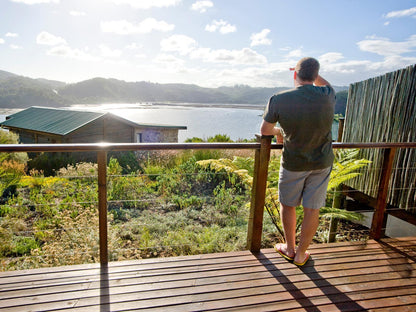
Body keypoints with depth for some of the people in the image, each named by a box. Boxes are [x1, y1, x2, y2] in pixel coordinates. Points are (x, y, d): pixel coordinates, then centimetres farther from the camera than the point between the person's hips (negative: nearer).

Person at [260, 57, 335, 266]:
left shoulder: (279, 100, -18)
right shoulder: (327, 96, -11)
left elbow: (264, 130, -5)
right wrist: (313, 72, 26)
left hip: (294, 163, -2)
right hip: (322, 163, 2)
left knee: (288, 205, 18)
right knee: (312, 209, 11)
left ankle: (289, 248, 35)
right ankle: (301, 254, 27)